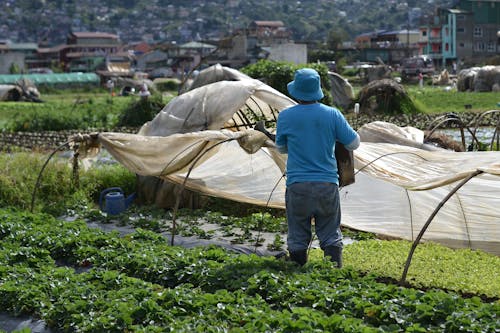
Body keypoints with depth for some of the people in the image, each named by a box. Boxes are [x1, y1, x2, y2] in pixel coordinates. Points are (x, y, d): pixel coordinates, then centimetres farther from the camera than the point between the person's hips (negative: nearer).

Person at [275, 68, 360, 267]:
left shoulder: (285, 117, -3)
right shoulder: (332, 115, -4)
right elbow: (354, 143, 6)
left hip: (297, 185, 0)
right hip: (327, 184, 1)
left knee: (297, 236, 10)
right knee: (330, 234, 11)